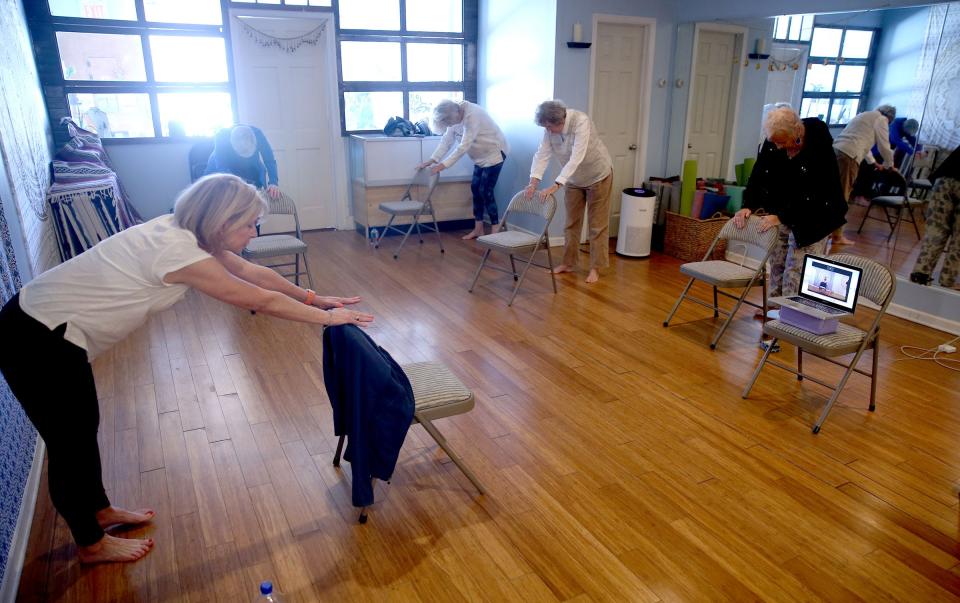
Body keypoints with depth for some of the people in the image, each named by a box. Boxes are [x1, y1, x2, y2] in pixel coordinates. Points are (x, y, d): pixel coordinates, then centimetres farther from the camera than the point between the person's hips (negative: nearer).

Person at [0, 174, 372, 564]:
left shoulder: (183, 232, -1)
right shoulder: (177, 251, -29)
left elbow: (256, 273, 8)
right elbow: (260, 300, -22)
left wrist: (314, 298, 12)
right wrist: (326, 317, -11)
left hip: (45, 327, 9)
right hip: (38, 340, -9)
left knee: (83, 429, 23)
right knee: (71, 443, 8)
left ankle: (100, 511, 44)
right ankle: (91, 545, 29)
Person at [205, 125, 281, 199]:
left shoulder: (257, 134, -31)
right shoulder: (221, 137, -34)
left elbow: (270, 161, -31)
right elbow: (221, 168, -36)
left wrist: (273, 183, -49)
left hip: (252, 170, 1)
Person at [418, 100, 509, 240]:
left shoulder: (472, 115, -31)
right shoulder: (454, 118, -5)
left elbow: (463, 146, -34)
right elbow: (446, 141, -2)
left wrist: (443, 165, -35)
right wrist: (431, 160, -12)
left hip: (494, 153, -8)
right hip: (481, 156, 8)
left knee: (485, 191, -10)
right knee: (475, 188, 7)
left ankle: (496, 229, -1)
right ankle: (478, 228, 15)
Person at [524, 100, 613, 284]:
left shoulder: (581, 122, -33)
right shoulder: (550, 128, -16)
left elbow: (576, 158, -41)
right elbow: (542, 154, -19)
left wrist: (555, 185, -47)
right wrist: (533, 182, -35)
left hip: (597, 176, -6)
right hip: (573, 179, 6)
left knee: (597, 224, 0)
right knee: (571, 222, 11)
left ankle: (596, 268, 8)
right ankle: (568, 263, 22)